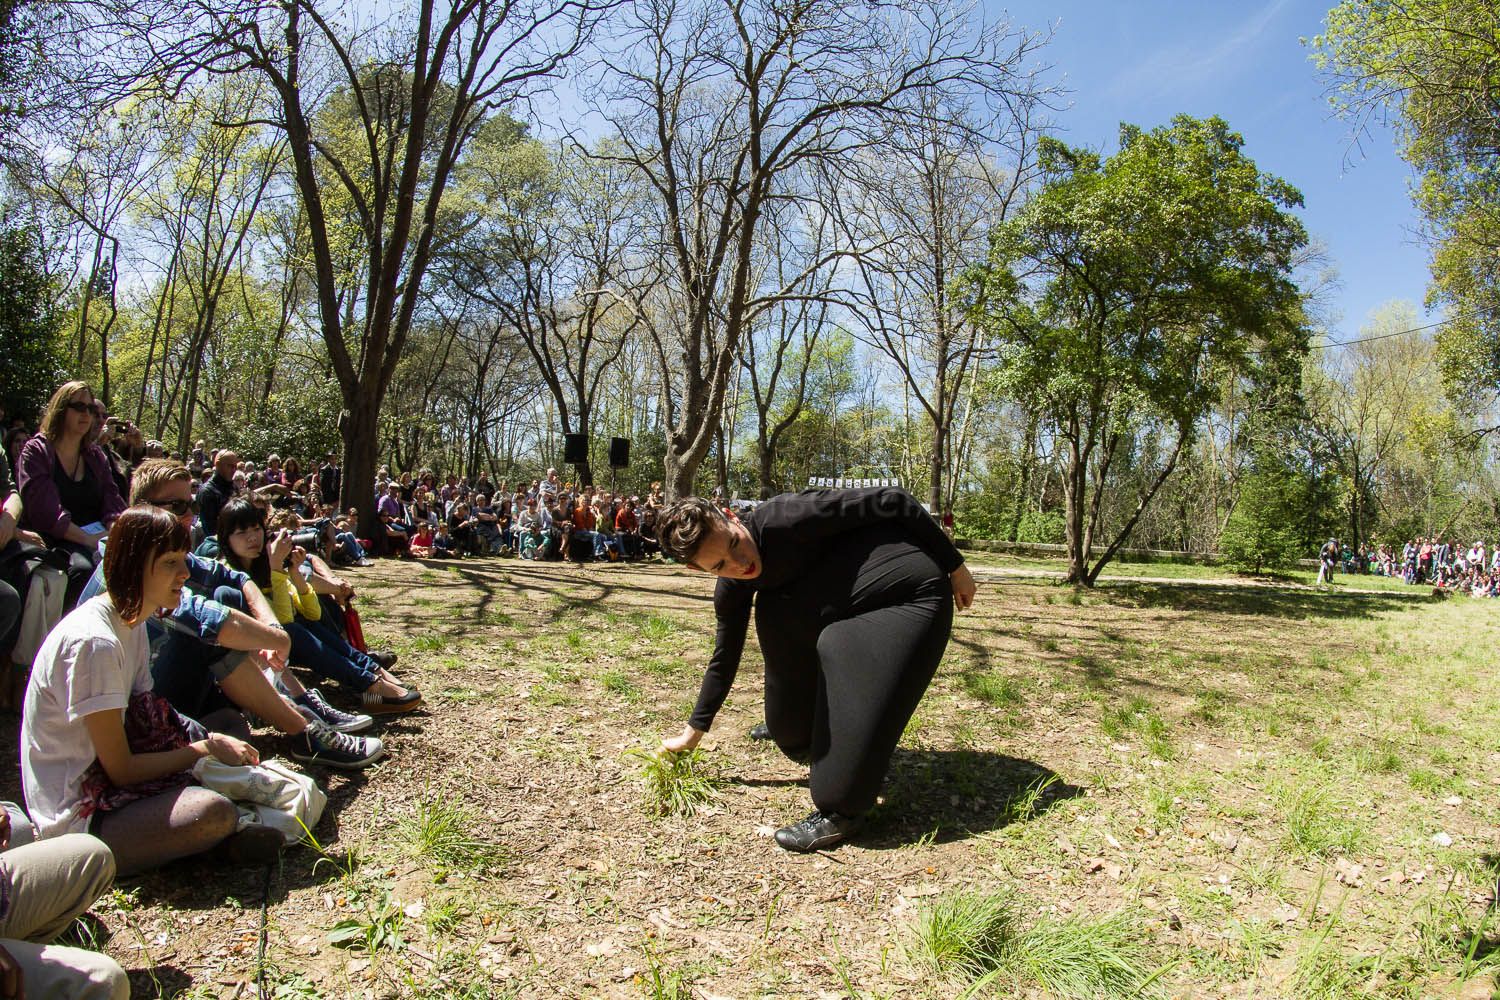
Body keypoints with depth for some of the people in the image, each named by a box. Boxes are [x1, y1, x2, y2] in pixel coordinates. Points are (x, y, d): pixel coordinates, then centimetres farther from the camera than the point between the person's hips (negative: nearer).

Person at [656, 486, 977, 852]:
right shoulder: (731, 591, -5)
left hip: (914, 598, -8)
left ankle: (840, 812, -1)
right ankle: (798, 732, 24)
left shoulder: (785, 518, -29)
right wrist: (692, 733, 17)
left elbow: (892, 501, -23)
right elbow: (724, 657, 11)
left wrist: (954, 566, -14)